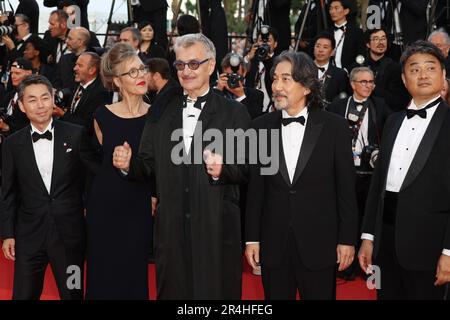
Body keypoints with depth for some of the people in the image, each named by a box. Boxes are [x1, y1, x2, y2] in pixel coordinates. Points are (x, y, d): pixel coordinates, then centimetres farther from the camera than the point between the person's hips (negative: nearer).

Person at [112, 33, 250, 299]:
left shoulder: (234, 113, 0)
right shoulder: (161, 110, 10)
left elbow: (244, 170, -3)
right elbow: (148, 165, 11)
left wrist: (222, 169, -23)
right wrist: (129, 163, -9)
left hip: (217, 228, -3)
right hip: (171, 226, 3)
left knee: (216, 291, 5)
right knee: (172, 291, 11)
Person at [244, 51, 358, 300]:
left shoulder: (334, 127, -3)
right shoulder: (261, 127, 2)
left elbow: (346, 188, -2)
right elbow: (255, 188, 4)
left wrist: (347, 239, -3)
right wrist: (252, 238, 3)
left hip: (319, 243, -2)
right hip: (273, 246, 2)